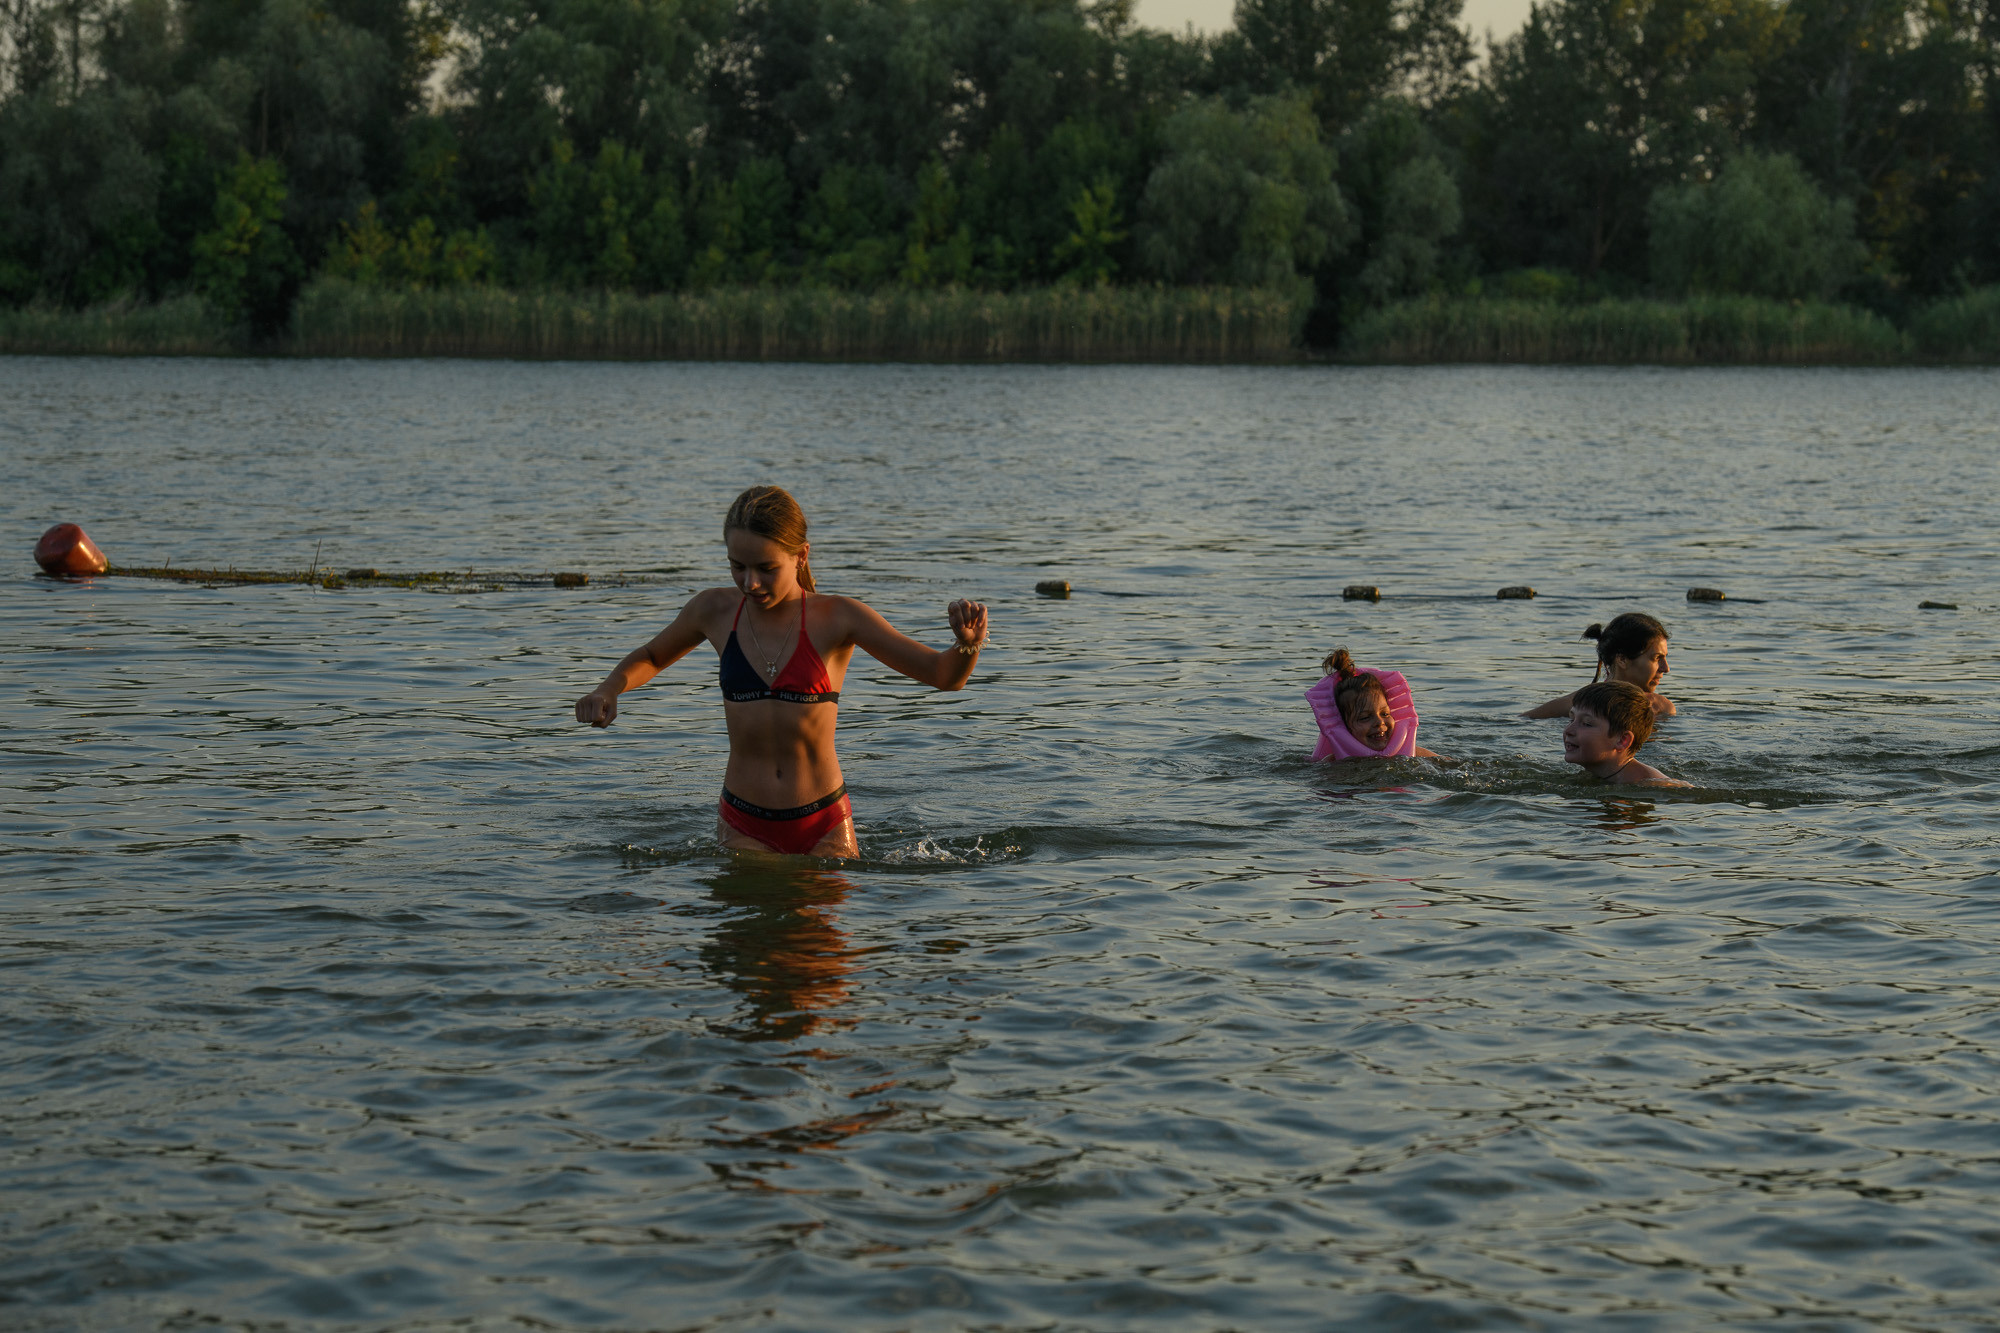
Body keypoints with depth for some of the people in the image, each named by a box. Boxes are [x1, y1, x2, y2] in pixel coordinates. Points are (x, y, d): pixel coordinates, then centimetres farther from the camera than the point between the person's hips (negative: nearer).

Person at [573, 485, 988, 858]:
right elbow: (650, 658, 21)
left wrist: (967, 643, -34)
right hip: (744, 827, 1)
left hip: (824, 826, -1)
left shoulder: (837, 618, -8)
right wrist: (608, 690, -1)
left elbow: (944, 675, -10)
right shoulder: (716, 611, 0)